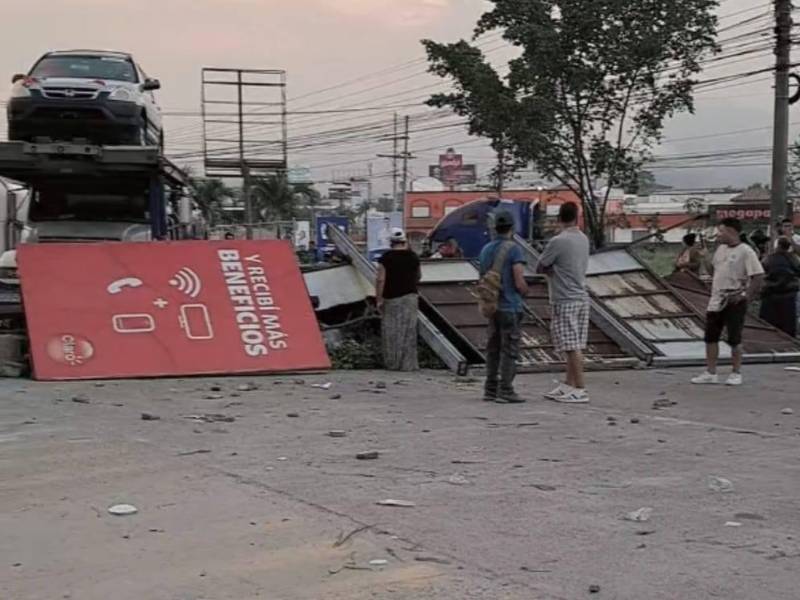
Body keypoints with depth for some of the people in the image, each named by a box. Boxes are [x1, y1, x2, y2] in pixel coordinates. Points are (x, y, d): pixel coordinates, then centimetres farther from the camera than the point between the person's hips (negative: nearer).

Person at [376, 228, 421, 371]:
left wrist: (379, 299, -7)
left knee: (391, 331, 5)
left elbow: (381, 280, -11)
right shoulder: (413, 256, 4)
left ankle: (392, 363, 8)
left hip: (391, 297, -2)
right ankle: (408, 363, 2)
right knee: (408, 330, 3)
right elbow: (418, 276, 16)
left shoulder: (386, 257, -6)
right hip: (410, 296, 2)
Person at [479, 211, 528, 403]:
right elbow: (520, 283, -16)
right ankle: (505, 391, -4)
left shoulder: (486, 250, 10)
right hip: (511, 307, -7)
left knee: (494, 349, 11)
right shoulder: (514, 249, -12)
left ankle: (490, 390, 11)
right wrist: (525, 290, 6)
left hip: (493, 307, 7)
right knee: (509, 351, -3)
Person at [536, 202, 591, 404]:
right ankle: (568, 386, 18)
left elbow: (540, 268, -8)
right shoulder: (583, 239, 9)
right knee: (575, 347, 11)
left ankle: (580, 390, -4)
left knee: (572, 347, -5)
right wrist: (555, 270, 4)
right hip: (581, 298, 8)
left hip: (565, 301, -8)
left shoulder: (558, 242, -15)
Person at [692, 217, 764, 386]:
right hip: (716, 301, 7)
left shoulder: (745, 251, -13)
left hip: (735, 301, -7)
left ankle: (736, 374, 13)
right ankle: (711, 373, 15)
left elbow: (758, 276, -17)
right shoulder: (721, 249, 10)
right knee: (710, 337, 7)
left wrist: (745, 295, -20)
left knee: (734, 339, 0)